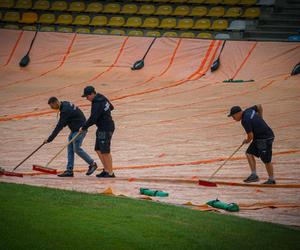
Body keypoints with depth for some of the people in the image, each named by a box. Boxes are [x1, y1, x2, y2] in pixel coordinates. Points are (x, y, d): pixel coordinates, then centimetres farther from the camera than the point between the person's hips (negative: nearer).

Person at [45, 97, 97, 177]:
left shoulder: (65, 110, -23)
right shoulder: (64, 104, 7)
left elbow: (59, 126, -23)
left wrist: (49, 139, -20)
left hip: (80, 129, -10)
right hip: (75, 129, 10)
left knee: (77, 149, -7)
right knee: (70, 149, 5)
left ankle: (92, 164, 8)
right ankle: (69, 170, 4)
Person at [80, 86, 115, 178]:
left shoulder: (97, 104, -22)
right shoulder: (102, 98, 9)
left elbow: (93, 119, -25)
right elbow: (111, 107, 26)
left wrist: (83, 128, -15)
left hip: (106, 129, -10)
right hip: (101, 129, 10)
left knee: (105, 151, -5)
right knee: (98, 150, 12)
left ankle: (110, 173, 1)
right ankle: (106, 170, 16)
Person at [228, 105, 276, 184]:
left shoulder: (245, 121, -22)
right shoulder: (249, 110, 5)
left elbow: (250, 136, -21)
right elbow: (259, 107, 23)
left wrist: (247, 141, 2)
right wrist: (260, 118, 31)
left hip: (266, 138, -10)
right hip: (258, 138, 10)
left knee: (266, 160, -2)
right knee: (249, 153, 4)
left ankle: (271, 179, 11)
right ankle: (254, 175, 2)